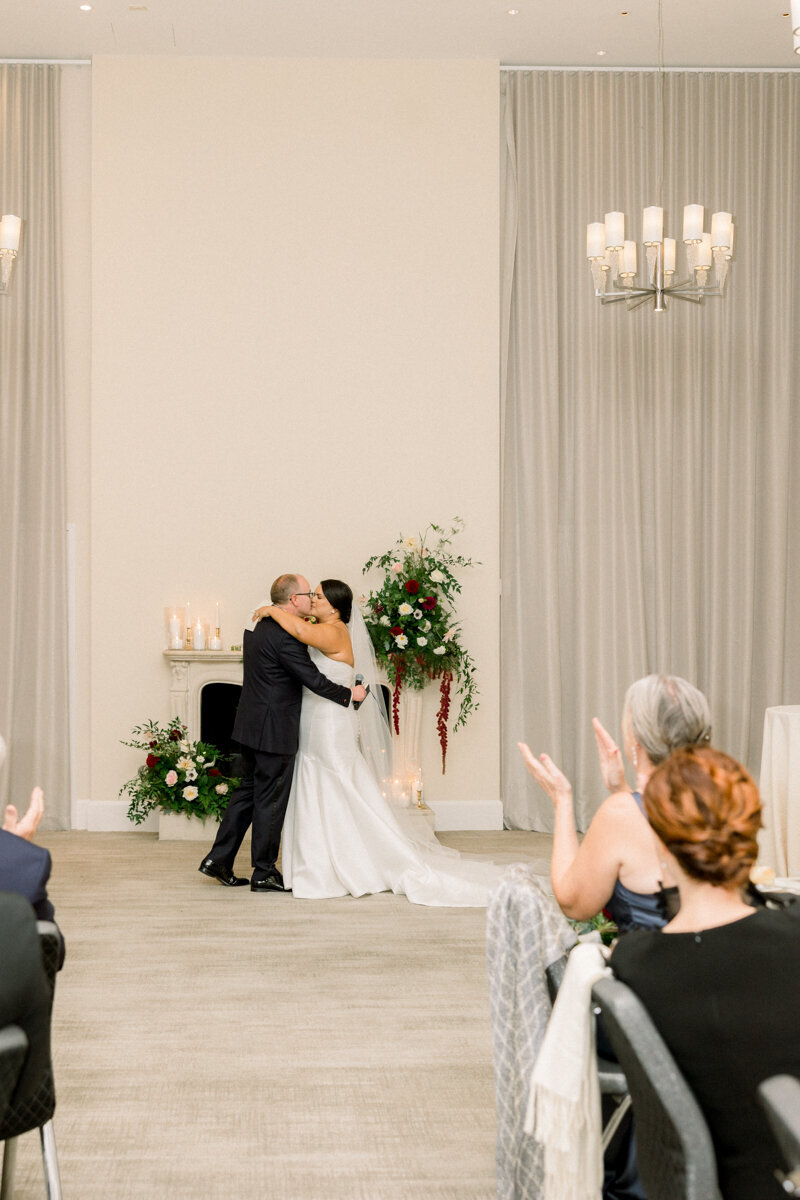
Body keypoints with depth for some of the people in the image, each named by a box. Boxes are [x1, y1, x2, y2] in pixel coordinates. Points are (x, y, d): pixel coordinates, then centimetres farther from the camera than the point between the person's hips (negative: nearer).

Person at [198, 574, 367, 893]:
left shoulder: (258, 627, 10)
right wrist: (350, 694, -6)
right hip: (274, 731, -9)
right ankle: (264, 873, 10)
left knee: (249, 792, 16)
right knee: (270, 801, 1)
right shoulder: (285, 637, -20)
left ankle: (218, 859, 18)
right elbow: (314, 680, -19)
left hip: (252, 726, 9)